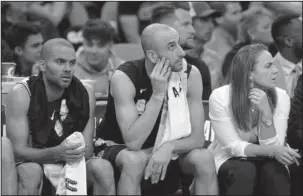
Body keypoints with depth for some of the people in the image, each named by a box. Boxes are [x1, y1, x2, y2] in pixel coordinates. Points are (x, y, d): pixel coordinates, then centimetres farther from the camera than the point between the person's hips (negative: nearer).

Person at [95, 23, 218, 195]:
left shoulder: (190, 74, -15)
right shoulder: (124, 77, -25)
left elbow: (197, 137, -16)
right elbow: (133, 142, -33)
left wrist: (169, 147, -36)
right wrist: (158, 94, -36)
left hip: (163, 152, 4)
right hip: (120, 148, -3)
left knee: (205, 159, -24)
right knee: (135, 160, -37)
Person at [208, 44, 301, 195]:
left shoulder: (280, 97, -11)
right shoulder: (220, 97, -18)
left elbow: (272, 147, -15)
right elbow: (233, 147, -19)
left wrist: (265, 113, -31)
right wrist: (273, 150, -34)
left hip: (262, 161, 2)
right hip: (227, 161, -2)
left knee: (275, 170, -30)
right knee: (244, 170, -33)